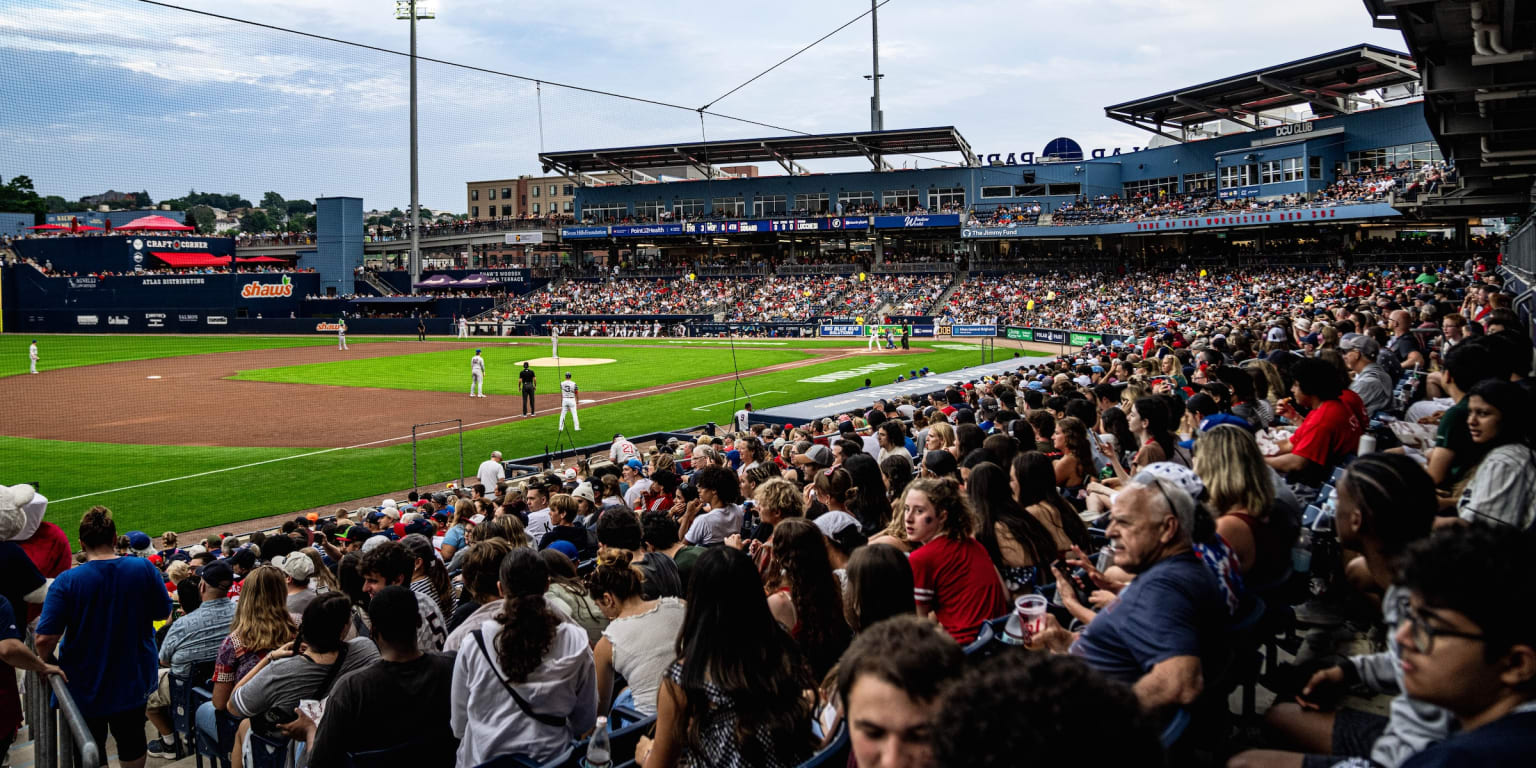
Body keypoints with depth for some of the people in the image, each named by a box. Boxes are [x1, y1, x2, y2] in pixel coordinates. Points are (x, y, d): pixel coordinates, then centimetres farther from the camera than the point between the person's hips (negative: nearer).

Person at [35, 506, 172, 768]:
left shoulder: (67, 581, -20)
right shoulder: (144, 569, -13)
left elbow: (45, 639, -22)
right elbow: (163, 613, 0)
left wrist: (44, 663, -1)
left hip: (86, 685, -2)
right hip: (135, 680, 2)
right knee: (132, 744, 23)